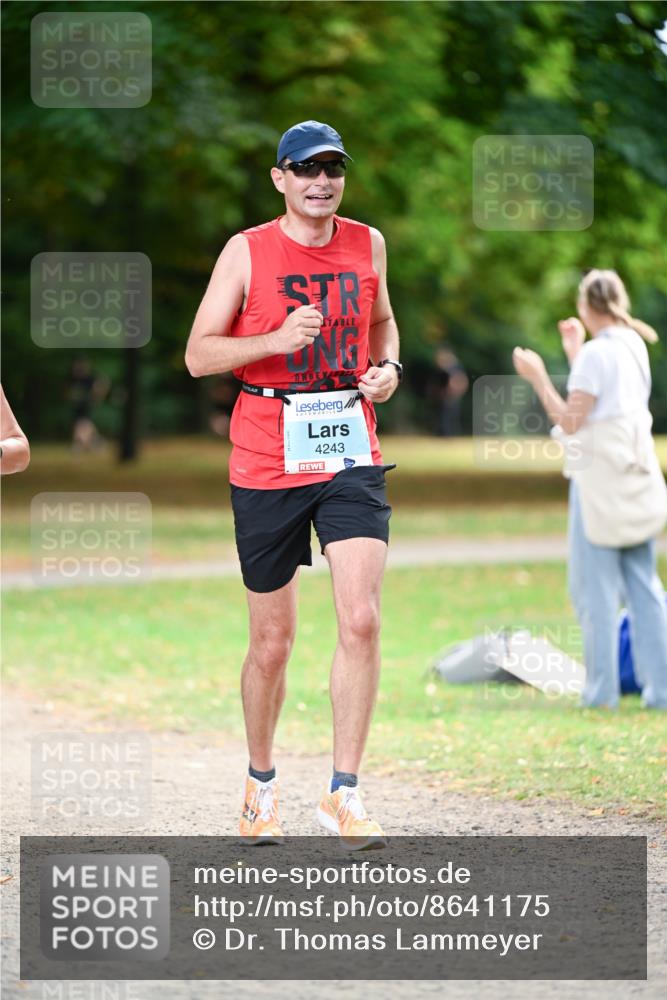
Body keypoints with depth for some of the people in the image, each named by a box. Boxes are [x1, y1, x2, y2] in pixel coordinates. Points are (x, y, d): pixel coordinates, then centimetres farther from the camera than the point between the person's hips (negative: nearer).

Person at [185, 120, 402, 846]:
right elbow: (199, 354, -4)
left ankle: (344, 796, -9)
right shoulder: (247, 251, -2)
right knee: (272, 640, 6)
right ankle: (261, 783, 28)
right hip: (266, 464, -2)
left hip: (351, 455, 2)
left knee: (361, 618, -16)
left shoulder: (366, 244, 8)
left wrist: (388, 366, 4)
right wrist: (277, 339, -20)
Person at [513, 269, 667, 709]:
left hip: (601, 484, -7)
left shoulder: (596, 354, -14)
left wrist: (538, 377, -7)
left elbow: (570, 420, -14)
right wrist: (575, 354, 30)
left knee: (596, 589, -1)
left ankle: (602, 688, -1)